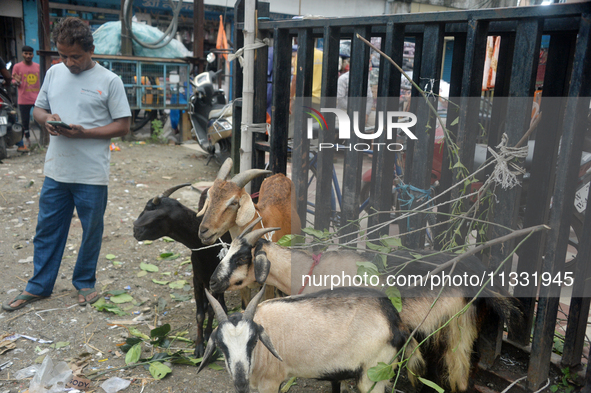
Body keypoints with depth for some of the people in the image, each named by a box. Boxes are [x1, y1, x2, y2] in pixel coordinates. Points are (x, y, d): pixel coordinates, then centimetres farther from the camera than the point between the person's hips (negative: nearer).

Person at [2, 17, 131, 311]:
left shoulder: (109, 81, -6)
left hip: (92, 175, -4)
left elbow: (123, 126, -7)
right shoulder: (54, 73, 8)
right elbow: (37, 109, 18)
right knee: (47, 230, 13)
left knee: (92, 231, 10)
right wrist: (46, 118, -6)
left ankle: (85, 282, 30)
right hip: (56, 171, 4)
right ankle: (39, 286, 28)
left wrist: (84, 132, -18)